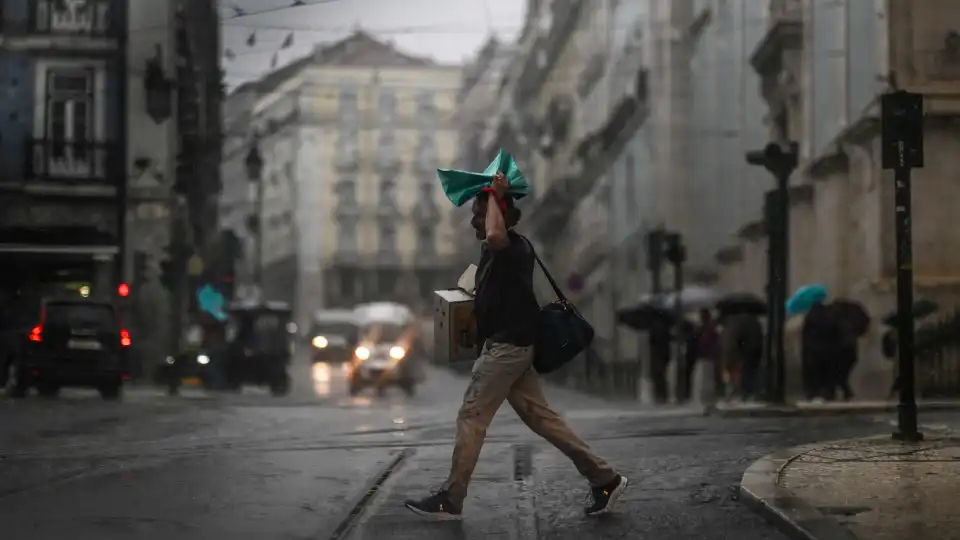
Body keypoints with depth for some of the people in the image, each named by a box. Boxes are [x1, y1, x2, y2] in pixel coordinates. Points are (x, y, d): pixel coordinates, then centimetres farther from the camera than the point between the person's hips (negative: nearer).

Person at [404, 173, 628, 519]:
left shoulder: (514, 246, -14)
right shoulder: (500, 251, 17)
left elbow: (495, 235, -40)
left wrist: (494, 196, -26)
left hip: (506, 346, -10)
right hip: (510, 345, 10)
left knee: (471, 419, -6)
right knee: (539, 417, 8)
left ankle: (450, 501, 0)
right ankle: (604, 478, 9)